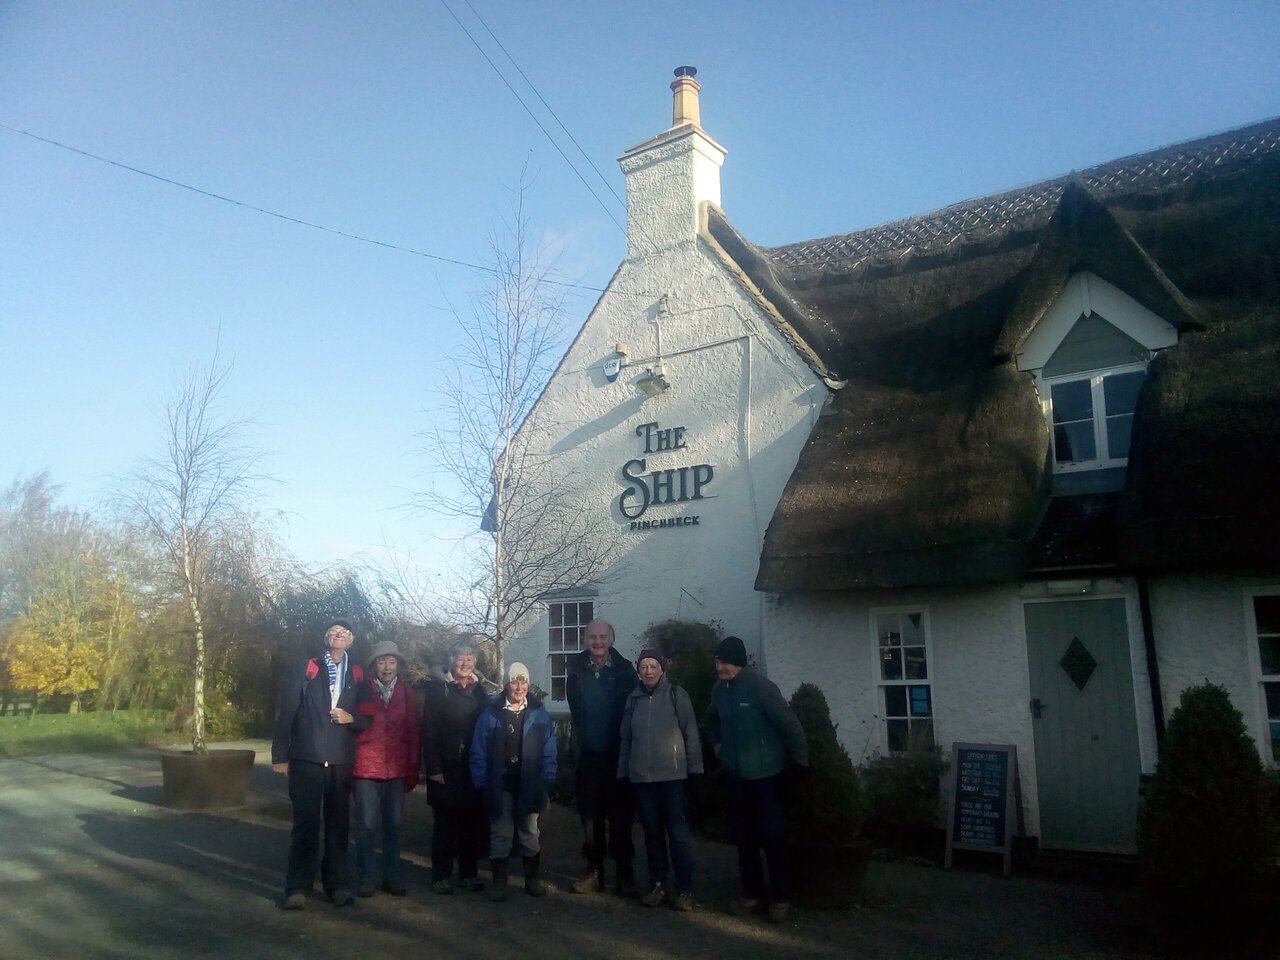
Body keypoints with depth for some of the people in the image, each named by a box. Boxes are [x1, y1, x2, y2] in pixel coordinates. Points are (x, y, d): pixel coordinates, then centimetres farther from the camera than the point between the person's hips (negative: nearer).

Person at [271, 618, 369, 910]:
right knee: (305, 825, 0)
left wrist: (352, 718, -11)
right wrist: (280, 755, -3)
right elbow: (286, 714, 0)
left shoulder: (358, 676, 8)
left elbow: (368, 719, 11)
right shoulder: (305, 670, 3)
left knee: (339, 825, 7)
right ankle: (297, 887, 8)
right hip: (306, 759, -2)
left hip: (341, 762, 2)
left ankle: (337, 884, 17)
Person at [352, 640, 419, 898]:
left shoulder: (407, 694, 6)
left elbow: (413, 732, 6)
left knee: (393, 826, 10)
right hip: (366, 769, -2)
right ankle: (364, 878, 16)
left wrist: (413, 770, 3)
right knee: (366, 826, 3)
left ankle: (391, 877, 22)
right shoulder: (362, 691, -1)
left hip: (397, 770, 2)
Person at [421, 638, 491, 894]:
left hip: (474, 767, 4)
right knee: (445, 823, 4)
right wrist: (434, 767, -13)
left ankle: (469, 873, 20)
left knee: (474, 822, 7)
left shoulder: (481, 688, 9)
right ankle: (441, 876, 16)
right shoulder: (438, 687, -3)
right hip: (446, 767, -3)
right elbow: (429, 729, -7)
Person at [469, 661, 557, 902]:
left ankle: (532, 878, 25)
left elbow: (549, 753, 0)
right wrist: (481, 782, -5)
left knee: (529, 833, 12)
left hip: (529, 785, 1)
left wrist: (546, 780, -7)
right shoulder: (490, 715, -3)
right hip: (499, 786, -1)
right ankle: (499, 880, 19)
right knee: (500, 835, 7)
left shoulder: (540, 715, -1)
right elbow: (478, 753, -1)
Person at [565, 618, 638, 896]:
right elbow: (574, 707, 4)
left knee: (620, 815, 4)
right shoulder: (576, 668, -2)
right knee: (590, 814, 10)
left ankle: (625, 873, 14)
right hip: (587, 755, 2)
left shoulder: (624, 669, -7)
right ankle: (594, 870, 22)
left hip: (617, 754, -2)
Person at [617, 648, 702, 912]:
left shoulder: (676, 694, -2)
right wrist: (622, 771, 9)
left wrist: (695, 768, -5)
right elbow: (626, 738, 11)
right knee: (652, 832, 10)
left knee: (678, 832, -2)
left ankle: (685, 889, 7)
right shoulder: (634, 699, 7)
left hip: (673, 774, -3)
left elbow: (691, 733, -2)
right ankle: (658, 885, 21)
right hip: (642, 777, 3)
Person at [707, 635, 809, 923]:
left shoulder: (760, 687, -18)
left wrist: (801, 760, -13)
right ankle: (752, 891, 26)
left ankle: (781, 896, 12)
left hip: (765, 773, -6)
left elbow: (788, 723, -15)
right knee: (742, 834, 12)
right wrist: (718, 745, 14)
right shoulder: (719, 690, 1)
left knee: (772, 834, -1)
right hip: (735, 774, 6)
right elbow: (713, 719, 23)